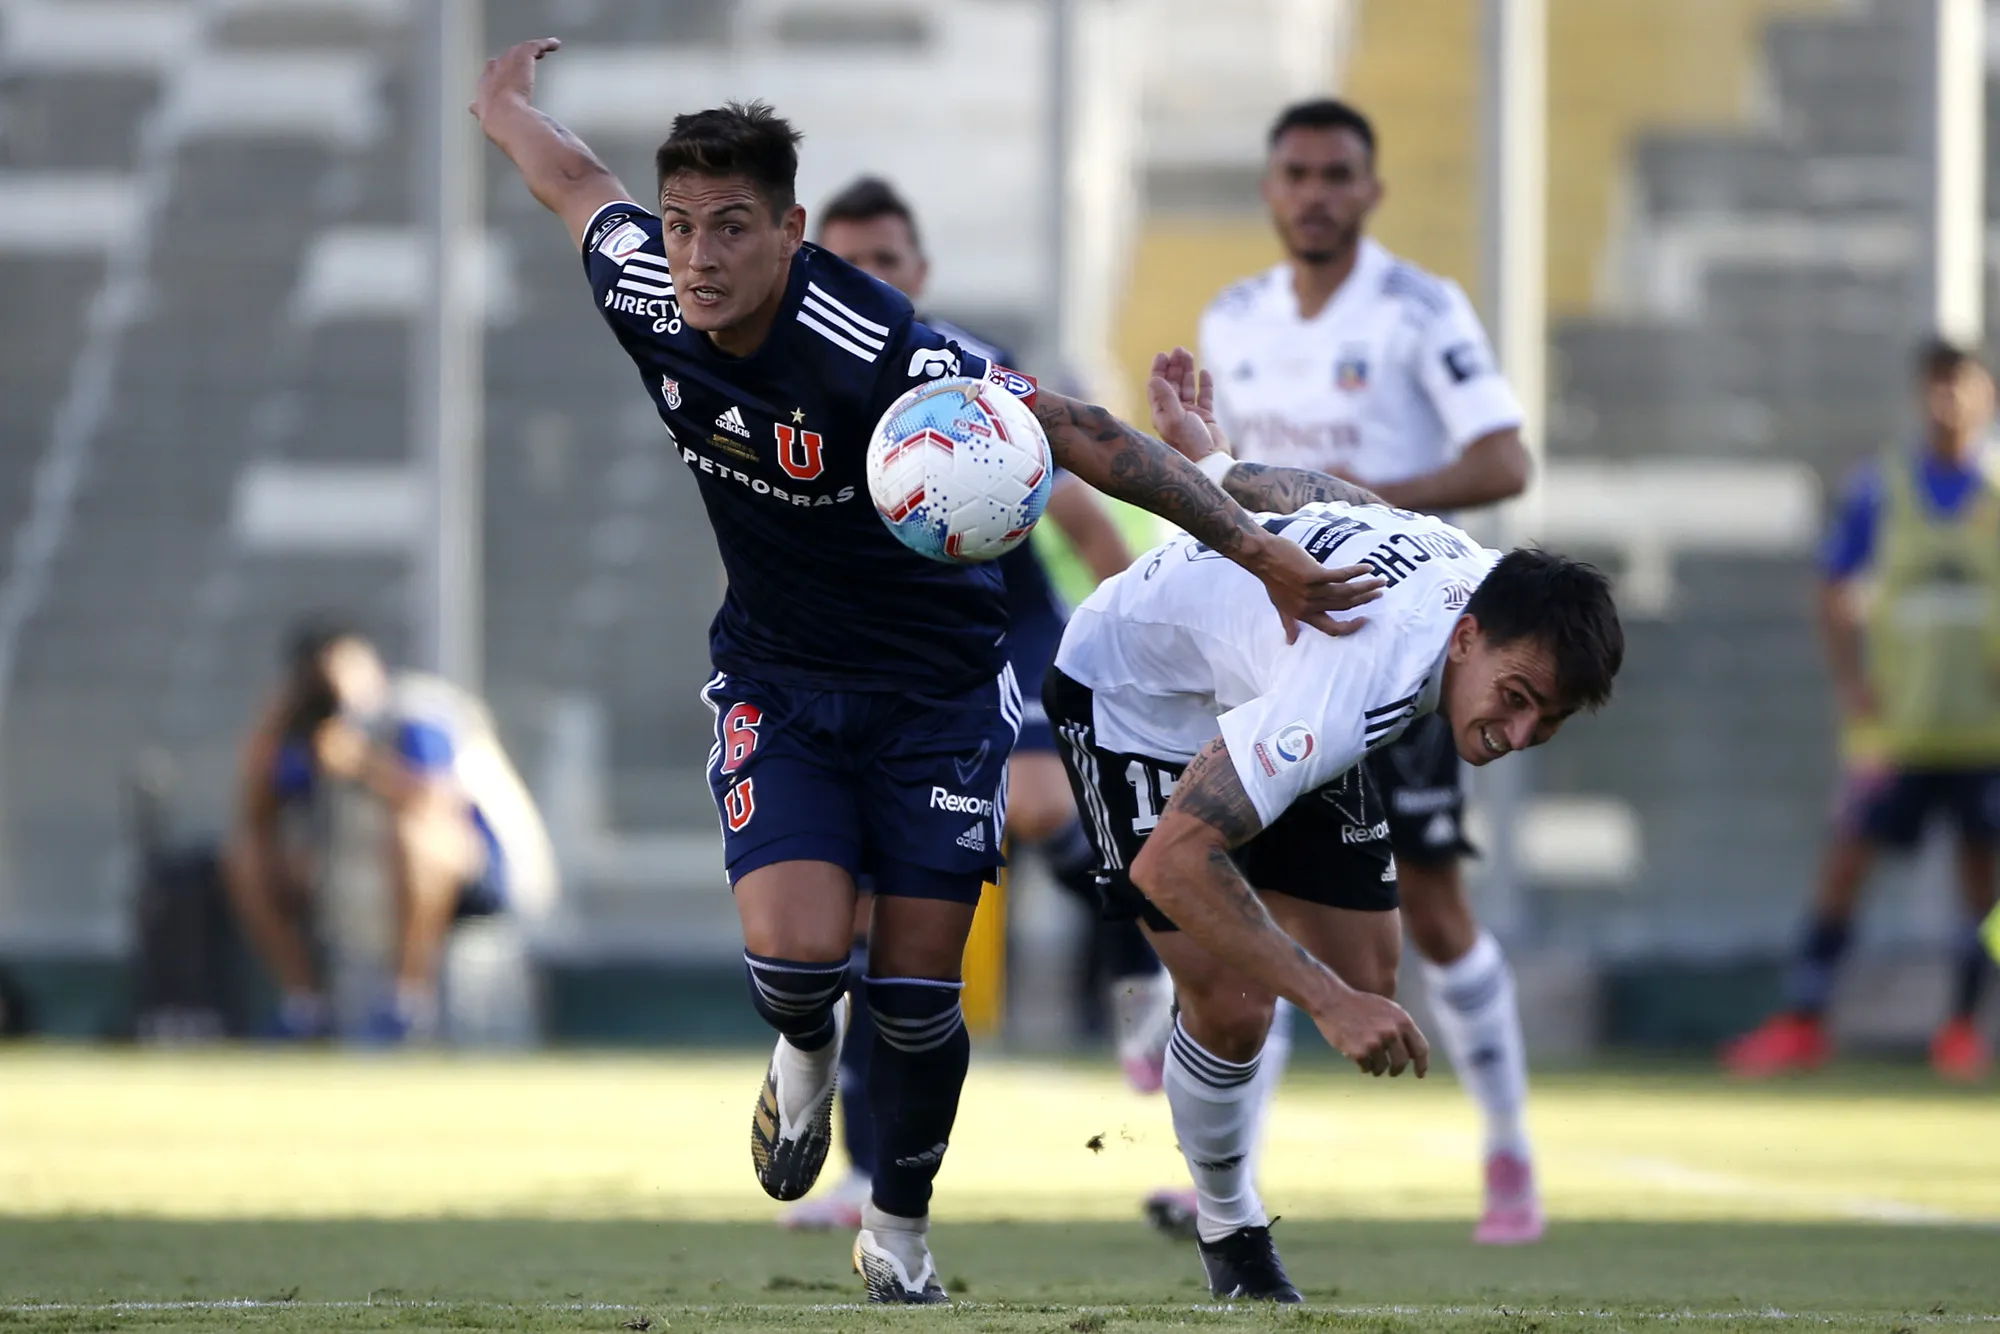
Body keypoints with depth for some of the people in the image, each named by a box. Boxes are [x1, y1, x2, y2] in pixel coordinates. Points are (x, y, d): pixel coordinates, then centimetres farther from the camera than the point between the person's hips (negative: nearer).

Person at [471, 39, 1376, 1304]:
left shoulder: (876, 352, -31)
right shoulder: (646, 296, -16)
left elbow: (1079, 433, -30)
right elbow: (577, 177, 7)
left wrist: (1259, 548, -34)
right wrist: (504, 98, 28)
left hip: (937, 688, -3)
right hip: (775, 679, 3)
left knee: (917, 998, 0)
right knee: (798, 950, -18)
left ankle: (898, 1228, 27)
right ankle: (805, 1051, 19)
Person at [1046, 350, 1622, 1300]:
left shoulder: (1490, 581, -20)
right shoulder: (1356, 686, -45)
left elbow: (1301, 499, -1)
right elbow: (1172, 860, -47)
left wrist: (1204, 451, 19)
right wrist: (1328, 1003, -46)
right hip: (1134, 694, -8)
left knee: (1369, 979, -2)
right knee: (1231, 1002, -17)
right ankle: (1228, 1230, 9)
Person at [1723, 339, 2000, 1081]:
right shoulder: (1880, 489, 3)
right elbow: (1836, 593, 8)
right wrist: (1850, 679, -5)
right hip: (1896, 721, 0)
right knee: (1846, 860, -5)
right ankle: (1802, 1023, 1)